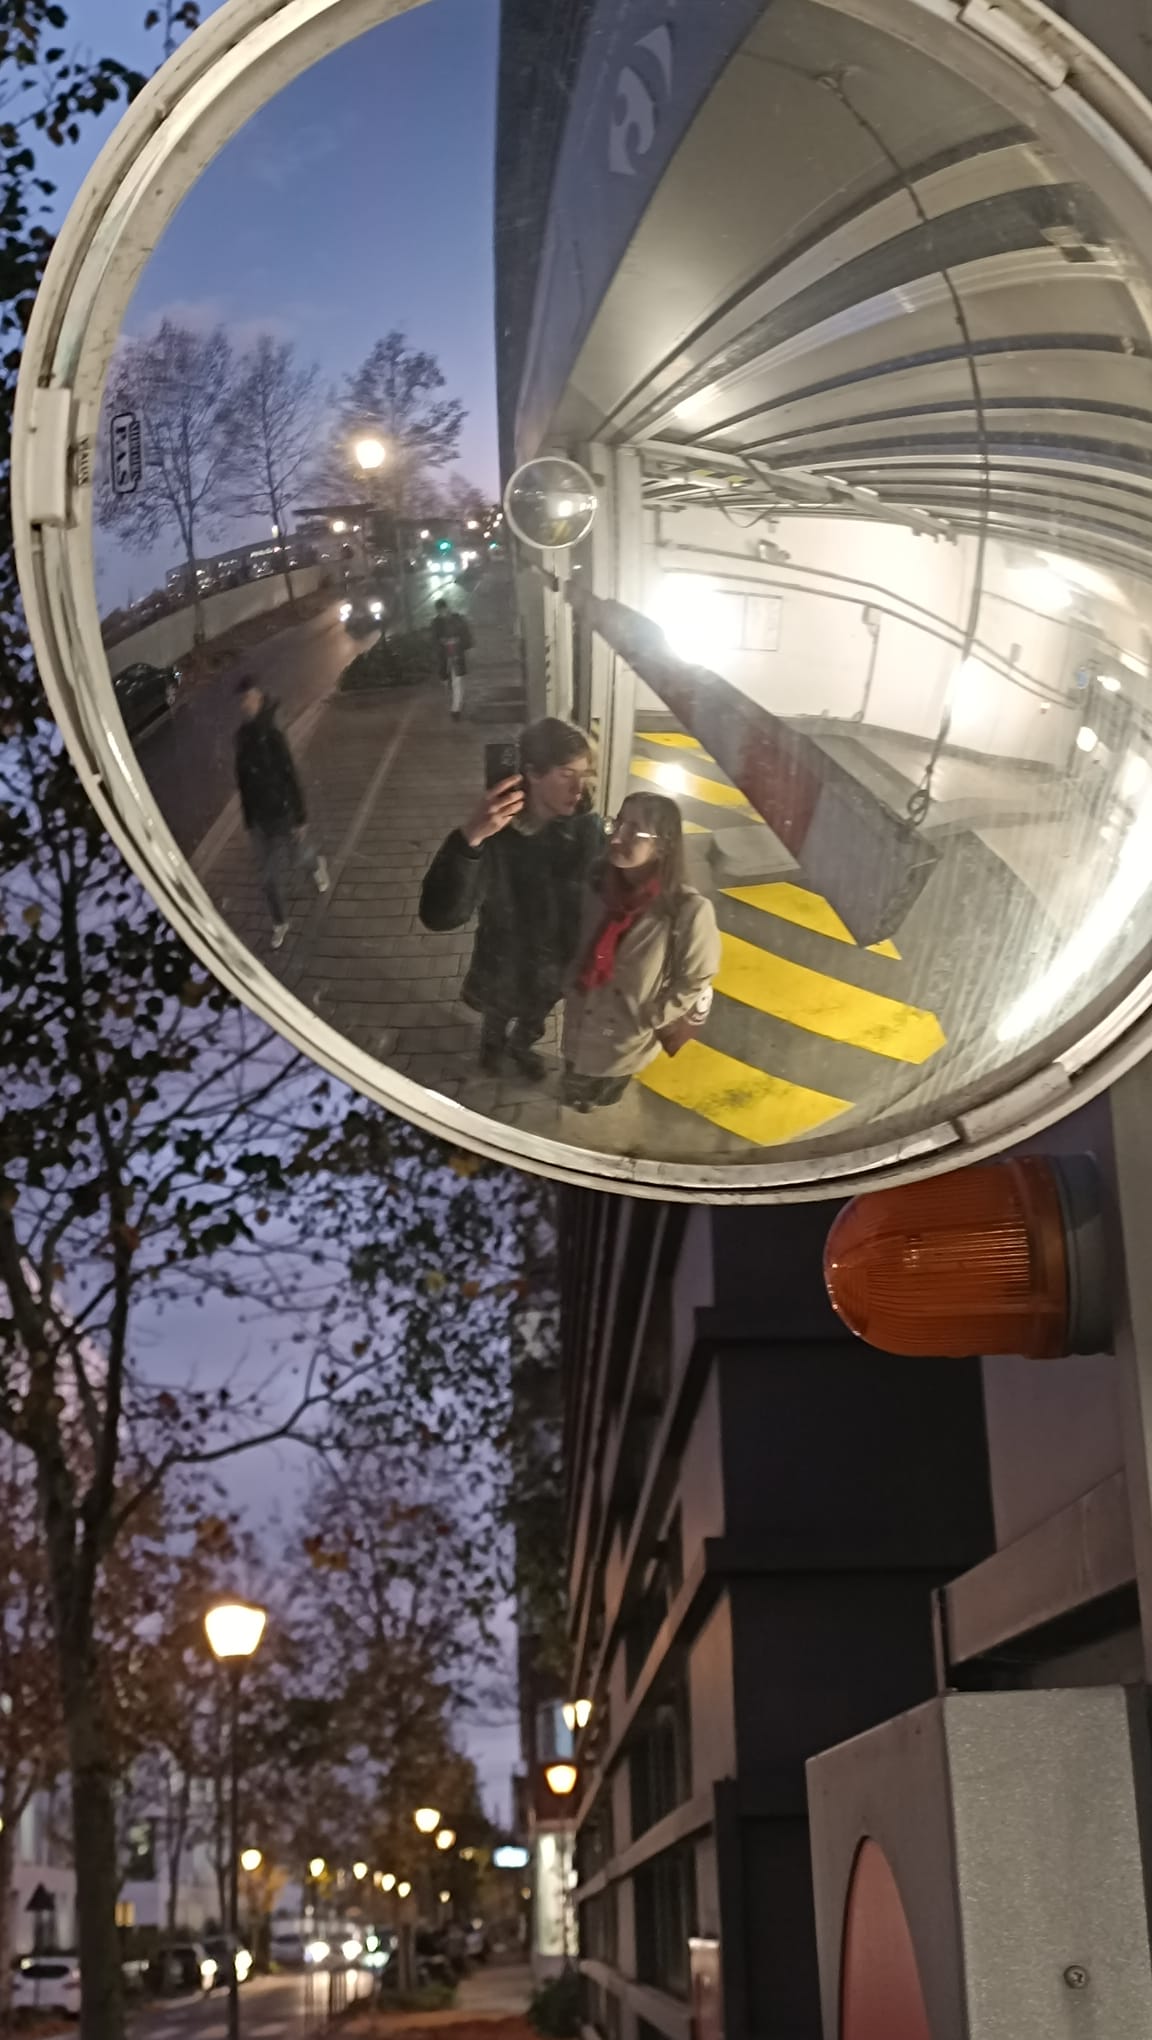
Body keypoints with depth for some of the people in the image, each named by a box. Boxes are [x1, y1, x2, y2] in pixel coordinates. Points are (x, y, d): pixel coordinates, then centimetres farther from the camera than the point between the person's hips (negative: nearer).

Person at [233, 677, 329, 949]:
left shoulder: (272, 735, -23)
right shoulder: (243, 735, -5)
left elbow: (290, 778, -18)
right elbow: (242, 778, 6)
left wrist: (299, 818, -15)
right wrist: (248, 817, 10)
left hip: (281, 813, -5)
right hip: (259, 817, 5)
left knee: (297, 857, 19)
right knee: (269, 876, 12)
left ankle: (316, 865, 54)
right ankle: (279, 923, 28)